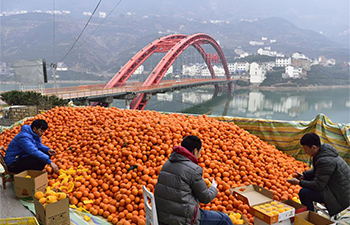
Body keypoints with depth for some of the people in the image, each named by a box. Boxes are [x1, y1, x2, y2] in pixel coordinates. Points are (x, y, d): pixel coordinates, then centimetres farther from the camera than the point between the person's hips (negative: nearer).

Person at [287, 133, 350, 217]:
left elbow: (318, 186, -23)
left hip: (341, 196, -10)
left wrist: (299, 182, -13)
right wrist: (304, 175, 4)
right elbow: (316, 170, 18)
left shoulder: (325, 161, -29)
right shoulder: (324, 150, 1)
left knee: (304, 193, -20)